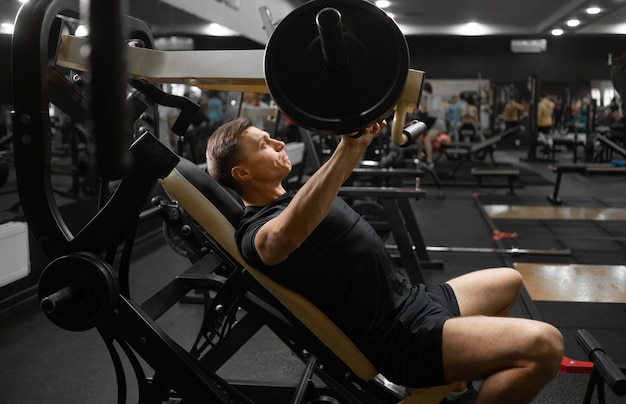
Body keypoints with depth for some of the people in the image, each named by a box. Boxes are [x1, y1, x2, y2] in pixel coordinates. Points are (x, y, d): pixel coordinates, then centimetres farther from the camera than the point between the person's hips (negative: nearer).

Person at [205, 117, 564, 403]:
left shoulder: (286, 201, 13)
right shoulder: (259, 231, -19)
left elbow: (332, 177, 34)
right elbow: (288, 233, -45)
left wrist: (363, 138, 24)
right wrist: (348, 146, -50)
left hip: (410, 302, 11)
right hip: (400, 335, -11)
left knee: (508, 282, 31)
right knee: (543, 346, -25)